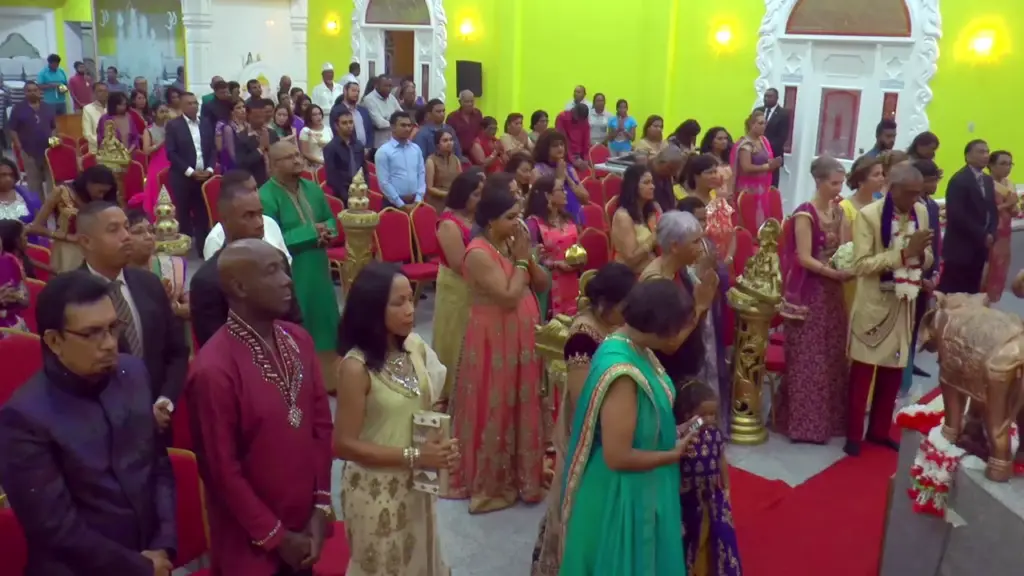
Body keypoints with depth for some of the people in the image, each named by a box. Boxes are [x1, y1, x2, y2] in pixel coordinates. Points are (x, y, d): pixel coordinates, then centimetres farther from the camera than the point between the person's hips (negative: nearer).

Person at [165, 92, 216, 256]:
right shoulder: (173, 125, -1)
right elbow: (171, 153, -8)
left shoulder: (207, 125, 12)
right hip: (182, 178, -3)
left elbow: (212, 149, 12)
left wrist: (209, 169, -5)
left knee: (202, 215, 3)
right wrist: (190, 172, -13)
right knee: (183, 216, 0)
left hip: (204, 176, 3)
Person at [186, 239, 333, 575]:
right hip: (251, 542, -5)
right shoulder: (213, 370, -21)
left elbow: (321, 424, 4)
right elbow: (222, 469, -16)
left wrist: (321, 506, -1)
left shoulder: (299, 340, -1)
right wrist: (274, 536, -10)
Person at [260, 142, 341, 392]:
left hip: (319, 271, 7)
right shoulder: (266, 196, -15)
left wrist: (327, 231, -7)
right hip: (290, 276, -7)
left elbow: (330, 220, 17)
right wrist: (311, 232, -19)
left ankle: (328, 379, 30)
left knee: (324, 323, 15)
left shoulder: (312, 189, 7)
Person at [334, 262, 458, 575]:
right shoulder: (357, 367, -23)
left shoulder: (416, 347, -5)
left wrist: (443, 445, -9)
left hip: (418, 483, 6)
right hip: (377, 490, -6)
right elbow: (344, 444, -19)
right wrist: (412, 456, -22)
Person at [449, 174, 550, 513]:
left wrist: (527, 257, -9)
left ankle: (516, 474, 34)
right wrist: (521, 259, -16)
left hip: (519, 339, 8)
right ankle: (489, 483, 21)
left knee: (520, 406, 17)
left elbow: (542, 285, 6)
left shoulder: (511, 244, 5)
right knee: (493, 411, 5)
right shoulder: (479, 253, -20)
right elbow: (509, 297, -25)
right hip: (493, 341, -8)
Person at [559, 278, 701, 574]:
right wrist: (673, 455, -16)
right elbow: (618, 457, -29)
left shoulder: (635, 346, -3)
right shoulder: (622, 372, -32)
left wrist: (670, 433, 0)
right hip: (621, 496, -9)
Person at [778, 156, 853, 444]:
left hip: (832, 291, 7)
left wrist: (849, 267, -10)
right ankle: (804, 422, 10)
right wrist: (836, 273, -21)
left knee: (832, 356, 11)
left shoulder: (838, 211, 8)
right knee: (807, 359, 0)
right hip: (808, 293, -7)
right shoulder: (805, 213, -13)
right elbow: (804, 258, -17)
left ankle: (828, 417, 24)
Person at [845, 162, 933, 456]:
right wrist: (905, 252, -26)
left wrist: (921, 253, -15)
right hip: (873, 305, -5)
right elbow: (861, 265, -21)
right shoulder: (868, 215, -15)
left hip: (903, 305, 5)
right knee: (862, 373, 6)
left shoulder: (921, 212, 3)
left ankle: (879, 431, 30)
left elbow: (927, 260, 8)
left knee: (893, 373, 14)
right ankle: (854, 435, 19)